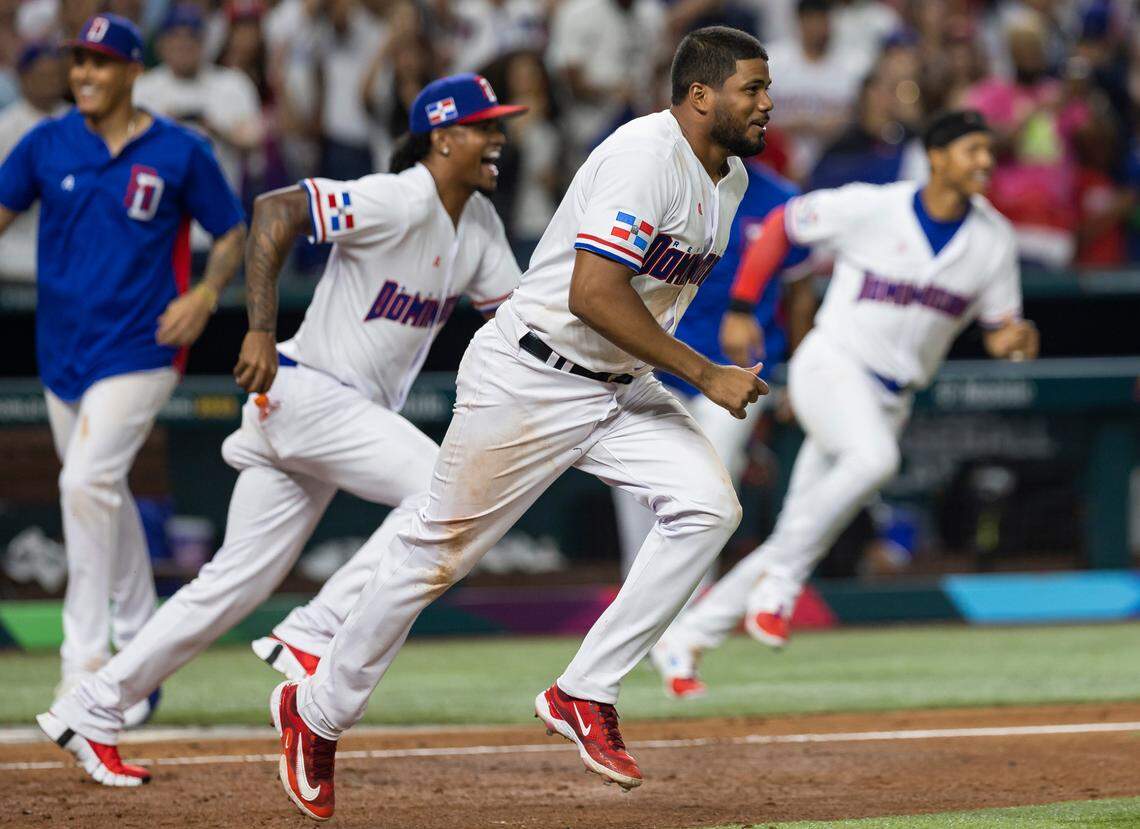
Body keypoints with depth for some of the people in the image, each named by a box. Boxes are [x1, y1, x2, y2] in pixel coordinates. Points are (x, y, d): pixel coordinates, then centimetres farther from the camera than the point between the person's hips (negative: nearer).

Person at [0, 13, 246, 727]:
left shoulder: (179, 153, -3)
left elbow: (233, 233, 4)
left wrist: (206, 294, -13)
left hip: (139, 350, -5)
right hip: (63, 349, 5)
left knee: (86, 482, -21)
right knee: (102, 498, 14)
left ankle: (86, 662, -19)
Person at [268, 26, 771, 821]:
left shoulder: (730, 177, 6)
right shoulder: (647, 155, -23)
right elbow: (593, 292, -31)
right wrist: (706, 376, -28)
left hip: (622, 387, 8)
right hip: (529, 379, -8)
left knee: (708, 504, -14)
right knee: (442, 550, 2)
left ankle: (584, 694, -7)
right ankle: (316, 711, 20)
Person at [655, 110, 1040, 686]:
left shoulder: (994, 238, 1)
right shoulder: (870, 208, -12)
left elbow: (998, 331, 8)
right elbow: (781, 226, 1)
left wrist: (1016, 340, -16)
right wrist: (742, 308, -1)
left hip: (890, 398, 5)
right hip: (832, 367, -5)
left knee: (795, 540, 4)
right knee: (873, 458, -36)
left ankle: (686, 637, 16)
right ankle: (780, 581, -24)